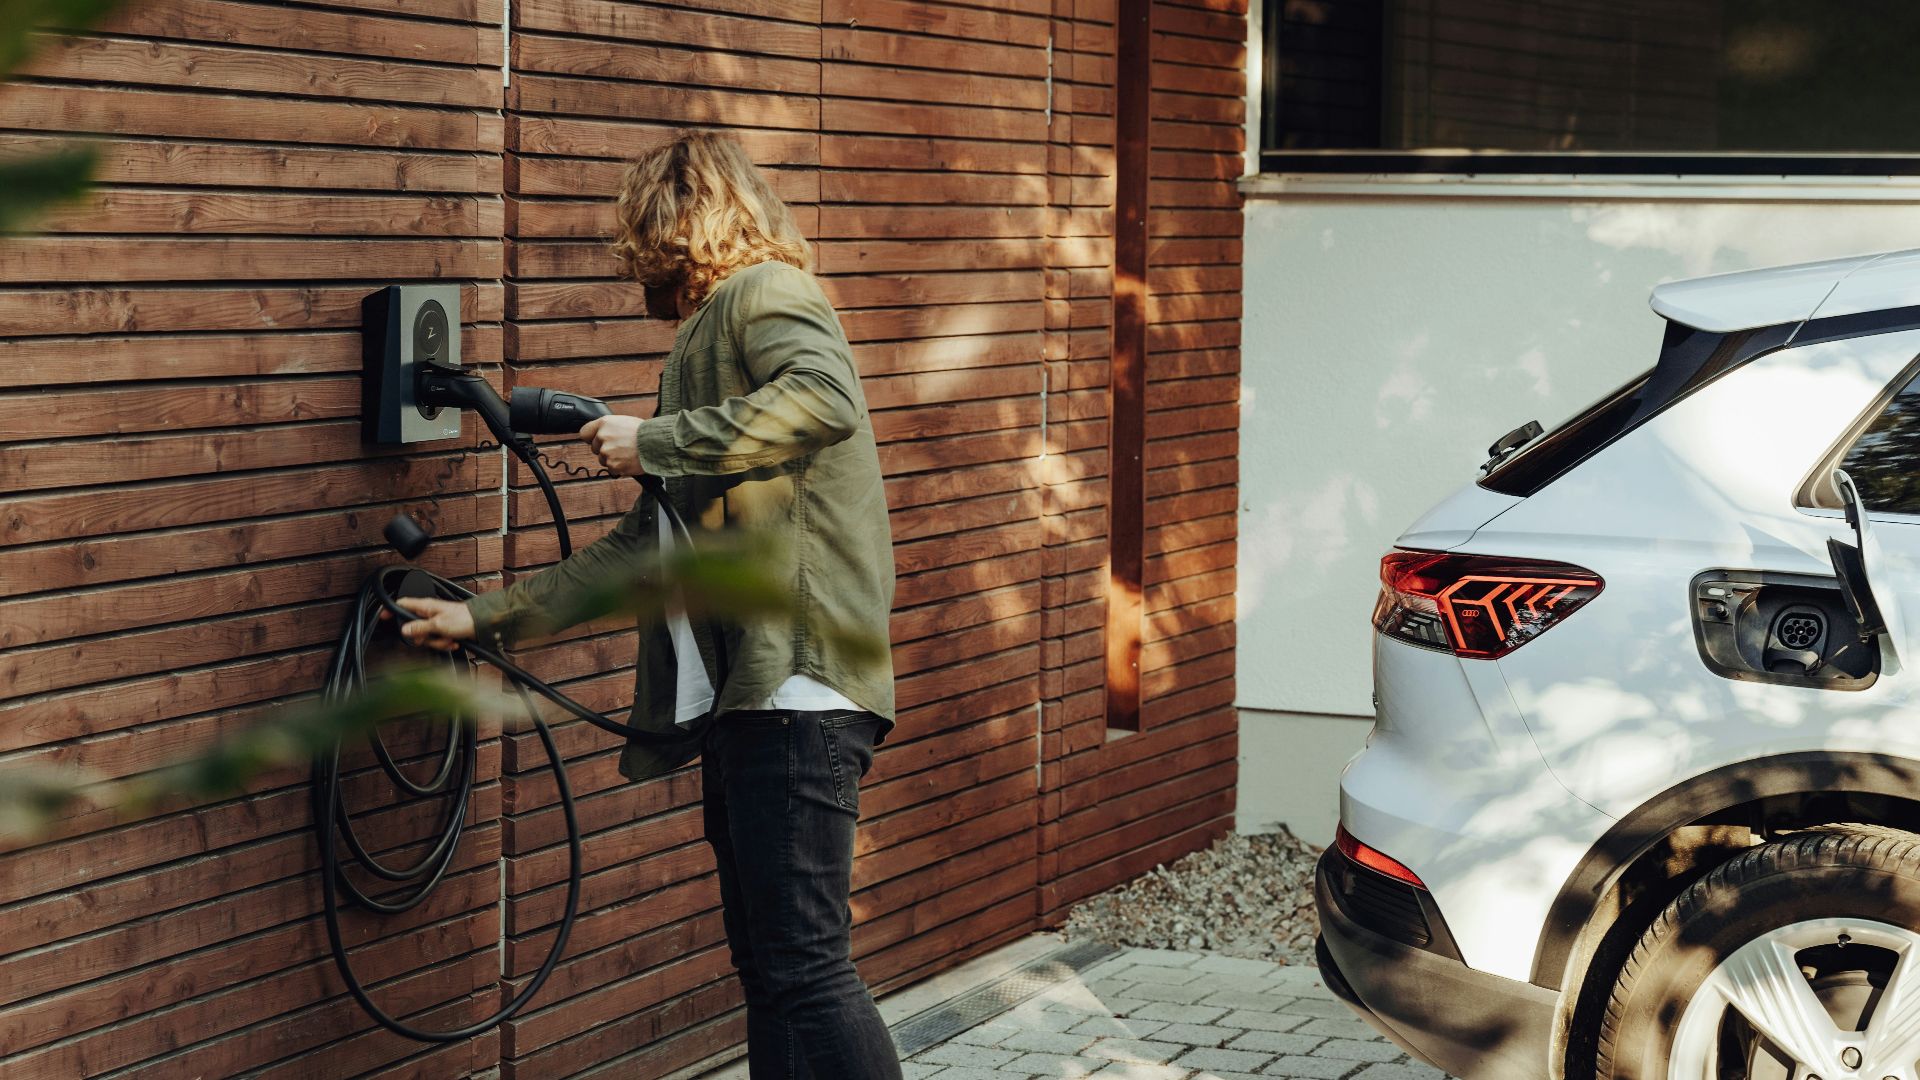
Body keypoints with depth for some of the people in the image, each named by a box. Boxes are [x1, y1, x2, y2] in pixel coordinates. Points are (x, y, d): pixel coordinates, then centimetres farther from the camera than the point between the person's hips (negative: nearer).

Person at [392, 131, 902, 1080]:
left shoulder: (766, 293, -1)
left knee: (805, 966, -14)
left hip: (794, 685, -10)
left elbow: (825, 400, -25)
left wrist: (654, 441, -16)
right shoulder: (701, 344, 27)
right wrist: (484, 618, 26)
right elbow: (640, 548, 28)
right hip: (736, 694, 10)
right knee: (765, 967, 10)